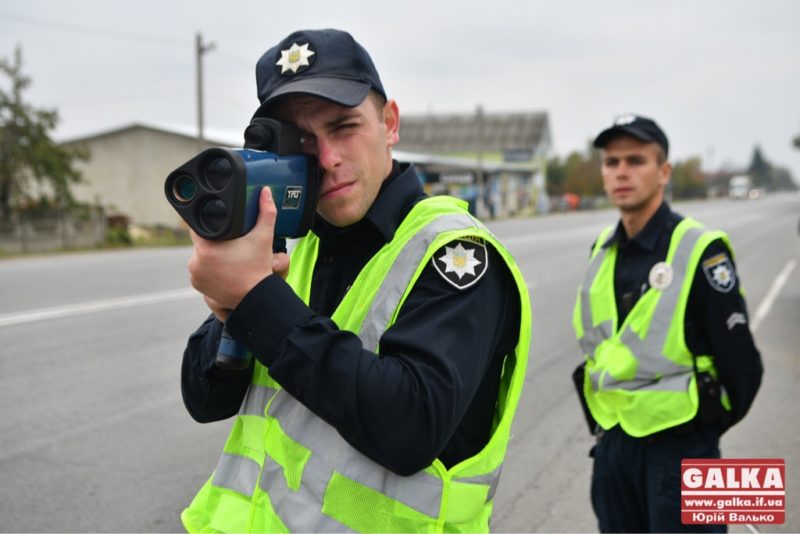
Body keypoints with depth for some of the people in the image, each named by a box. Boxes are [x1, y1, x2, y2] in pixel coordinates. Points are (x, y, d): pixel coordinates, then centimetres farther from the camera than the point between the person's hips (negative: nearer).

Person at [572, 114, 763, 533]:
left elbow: (741, 364, -11)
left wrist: (705, 429, 0)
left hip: (679, 448, -6)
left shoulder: (700, 251, -14)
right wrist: (607, 427, 13)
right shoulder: (603, 250, 5)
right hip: (611, 444, 6)